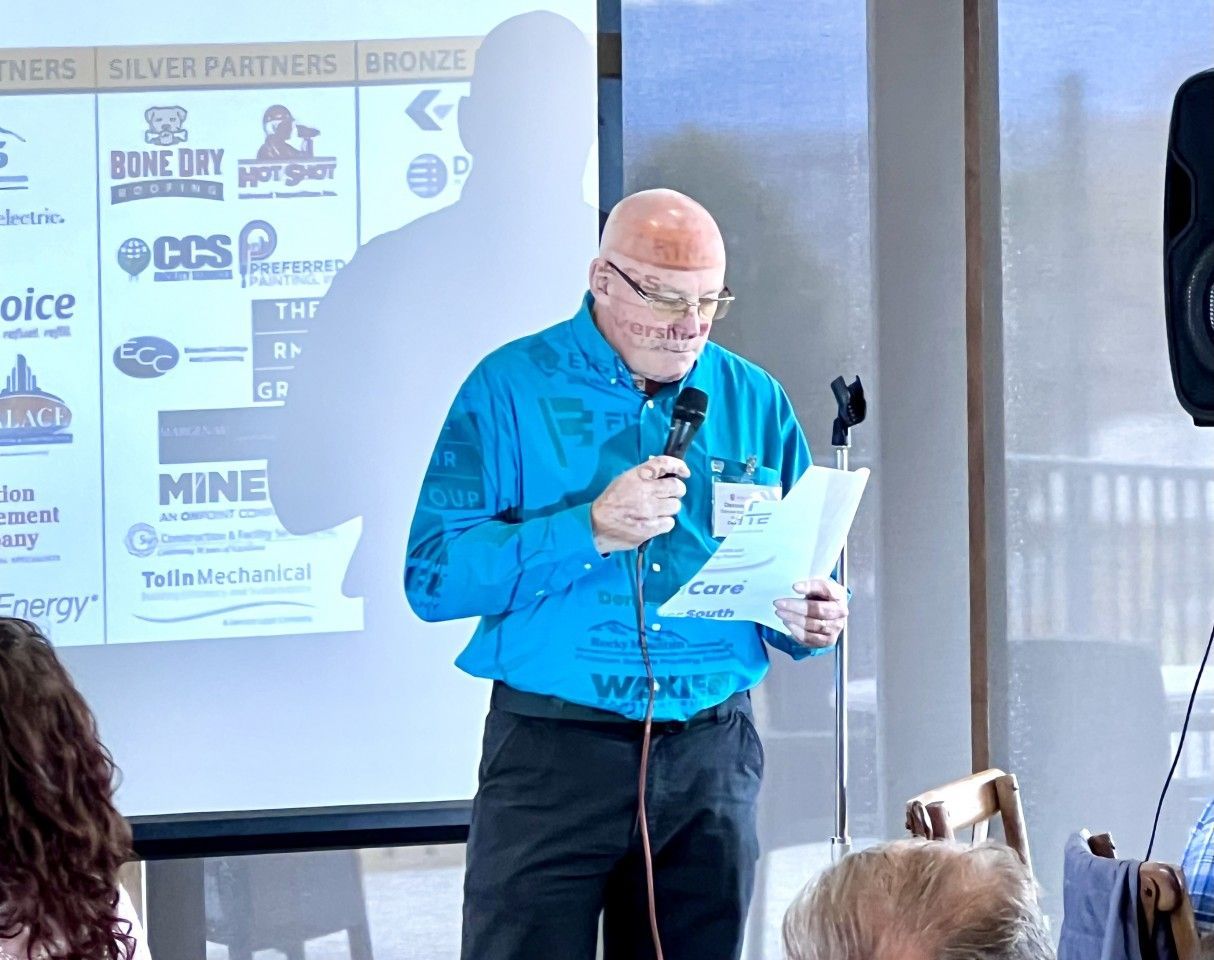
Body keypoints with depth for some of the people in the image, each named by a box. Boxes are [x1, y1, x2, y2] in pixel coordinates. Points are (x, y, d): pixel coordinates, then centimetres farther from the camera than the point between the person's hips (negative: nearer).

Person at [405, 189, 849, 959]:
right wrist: (591, 530, -20)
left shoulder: (757, 402, 9)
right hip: (553, 752, -3)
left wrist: (810, 621, -8)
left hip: (712, 754, 4)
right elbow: (434, 576, -11)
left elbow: (797, 575, 16)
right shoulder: (511, 389, -2)